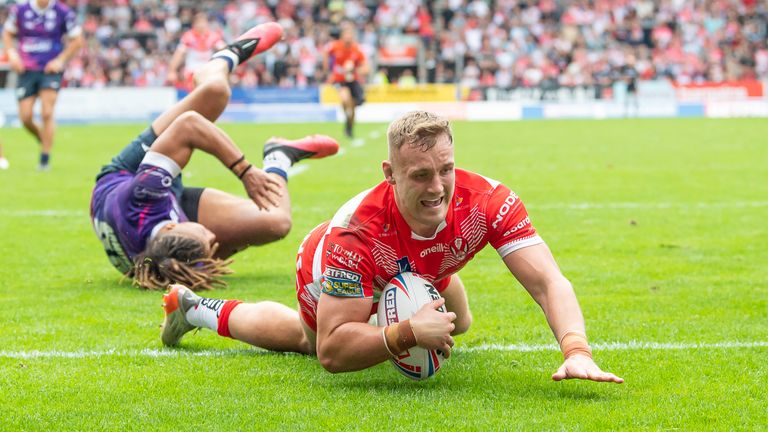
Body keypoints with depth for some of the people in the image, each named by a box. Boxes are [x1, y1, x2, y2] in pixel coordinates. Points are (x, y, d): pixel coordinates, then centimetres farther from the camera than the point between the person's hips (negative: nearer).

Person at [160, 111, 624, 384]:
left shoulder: (488, 201, -43)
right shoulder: (355, 232, -50)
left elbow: (548, 282, -47)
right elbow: (331, 352, -47)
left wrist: (577, 350, -65)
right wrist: (408, 333, -62)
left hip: (422, 274, 4)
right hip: (333, 274, -4)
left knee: (458, 323, 33)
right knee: (305, 338, 28)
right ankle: (194, 308, 51)